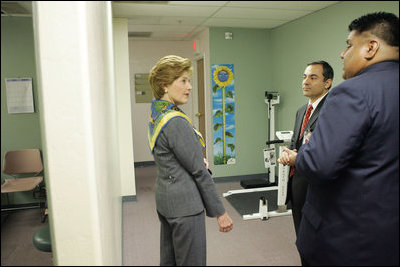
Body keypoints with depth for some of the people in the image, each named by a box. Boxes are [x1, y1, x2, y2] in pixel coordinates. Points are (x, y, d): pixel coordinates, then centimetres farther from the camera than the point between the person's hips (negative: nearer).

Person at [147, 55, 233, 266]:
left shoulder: (157, 115, 7)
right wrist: (220, 212, -11)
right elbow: (198, 171, -19)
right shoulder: (176, 121, -22)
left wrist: (198, 160, -3)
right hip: (184, 204, -10)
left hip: (164, 199, 10)